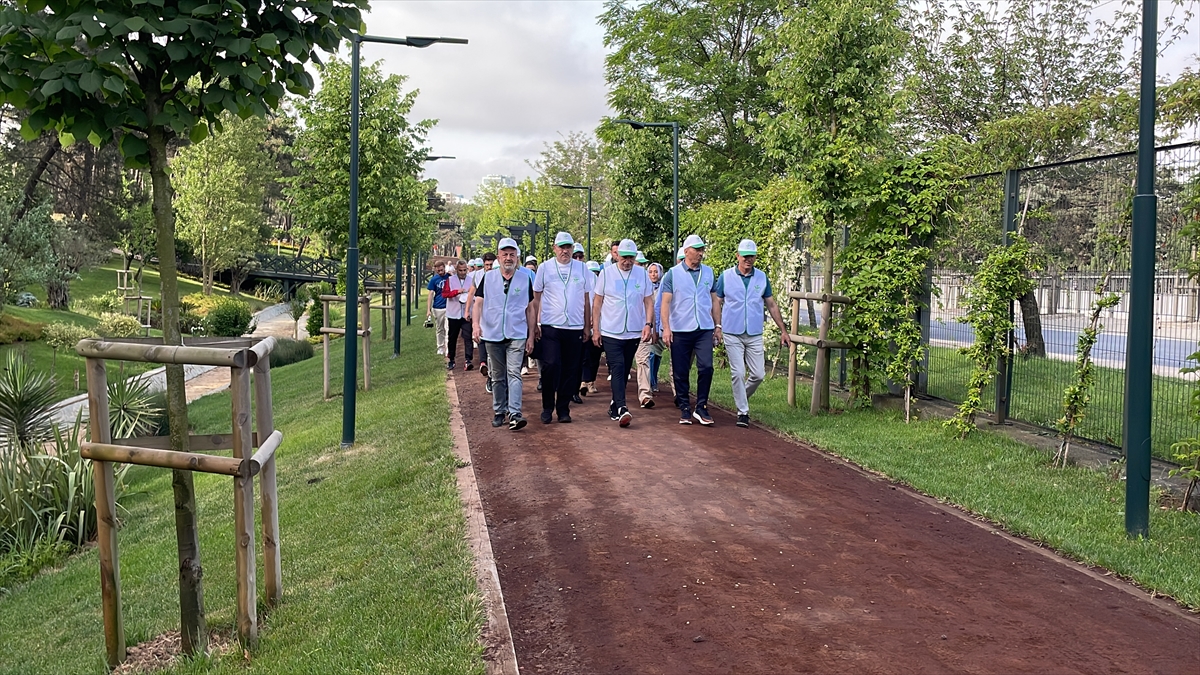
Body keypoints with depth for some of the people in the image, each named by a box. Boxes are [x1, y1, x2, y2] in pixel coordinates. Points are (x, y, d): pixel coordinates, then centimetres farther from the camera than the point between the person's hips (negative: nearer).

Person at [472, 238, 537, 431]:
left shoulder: (525, 279, 3)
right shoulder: (488, 277, 4)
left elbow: (530, 309, 7)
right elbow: (478, 303, 1)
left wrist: (531, 336, 4)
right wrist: (476, 323, -17)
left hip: (516, 336, -2)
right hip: (492, 336, 2)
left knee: (514, 373, -13)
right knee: (498, 377, 11)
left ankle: (515, 414, -18)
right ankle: (499, 412, 21)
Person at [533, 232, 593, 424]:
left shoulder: (582, 269, 7)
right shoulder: (545, 268, 3)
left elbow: (586, 299, 11)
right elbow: (536, 297, 6)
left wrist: (587, 326, 8)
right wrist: (534, 323, 0)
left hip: (575, 328, 2)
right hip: (550, 327, -2)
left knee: (571, 370, 4)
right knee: (551, 366, -11)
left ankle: (563, 408, 16)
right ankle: (547, 407, 5)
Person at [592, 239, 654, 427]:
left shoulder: (642, 274, 4)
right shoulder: (606, 273, -1)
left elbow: (649, 301, 6)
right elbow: (597, 302, 3)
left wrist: (648, 324, -9)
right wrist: (595, 329, -1)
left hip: (634, 333, 3)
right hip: (610, 332, -3)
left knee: (624, 371, 10)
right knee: (617, 369, -14)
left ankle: (614, 406, 22)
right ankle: (621, 409, -21)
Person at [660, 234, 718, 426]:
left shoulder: (708, 272, 10)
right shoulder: (673, 273, 0)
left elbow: (713, 300, 16)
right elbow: (665, 302, -3)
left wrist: (717, 325, 12)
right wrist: (666, 328, -12)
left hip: (704, 329, 2)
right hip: (680, 330, -2)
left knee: (706, 367, -10)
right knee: (680, 372, 4)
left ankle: (701, 407, 3)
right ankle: (684, 409, 16)